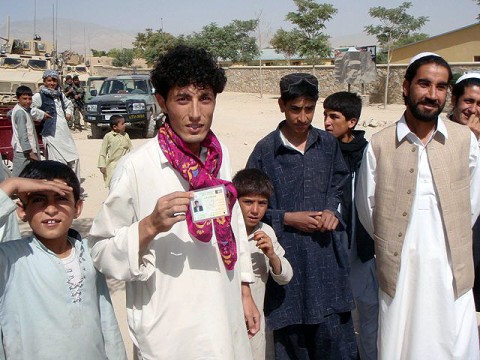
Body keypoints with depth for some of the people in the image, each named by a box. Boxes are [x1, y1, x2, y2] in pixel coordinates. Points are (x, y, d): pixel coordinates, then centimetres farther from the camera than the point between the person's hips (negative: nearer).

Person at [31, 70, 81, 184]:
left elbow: (69, 104, 36)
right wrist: (41, 114, -12)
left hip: (65, 132, 7)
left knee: (74, 158, 10)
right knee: (59, 162, -9)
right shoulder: (39, 96, -5)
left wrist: (68, 113, 19)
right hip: (52, 134, -7)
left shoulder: (60, 95, 16)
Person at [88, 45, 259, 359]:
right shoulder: (136, 167, -18)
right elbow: (102, 251, -14)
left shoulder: (220, 155, 0)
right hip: (169, 334, -5)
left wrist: (245, 293, 13)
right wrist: (151, 225, -29)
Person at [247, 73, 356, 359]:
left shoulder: (329, 144, 4)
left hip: (325, 253, 3)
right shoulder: (266, 150, -6)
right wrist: (287, 218, -11)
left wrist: (332, 210, -2)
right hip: (286, 254, -2)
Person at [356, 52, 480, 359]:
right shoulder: (379, 146, -4)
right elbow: (367, 209, 4)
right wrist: (393, 247, 8)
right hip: (401, 270, -1)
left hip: (452, 271, 1)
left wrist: (451, 243, 10)